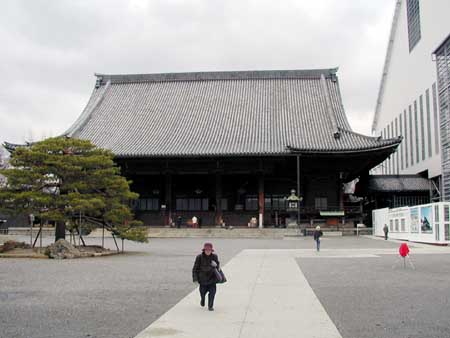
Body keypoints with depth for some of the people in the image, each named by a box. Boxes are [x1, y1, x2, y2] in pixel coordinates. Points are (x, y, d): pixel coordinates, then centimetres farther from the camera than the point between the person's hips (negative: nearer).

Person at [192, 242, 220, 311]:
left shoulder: (214, 257, -6)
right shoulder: (199, 257, -12)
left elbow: (218, 267, 4)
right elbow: (195, 268, -6)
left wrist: (216, 265, -22)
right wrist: (195, 278, -10)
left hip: (212, 278, 0)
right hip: (202, 278, 0)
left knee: (212, 292, -10)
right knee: (203, 292, 15)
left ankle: (210, 306, 6)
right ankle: (202, 300, 50)